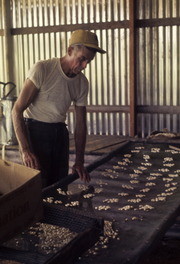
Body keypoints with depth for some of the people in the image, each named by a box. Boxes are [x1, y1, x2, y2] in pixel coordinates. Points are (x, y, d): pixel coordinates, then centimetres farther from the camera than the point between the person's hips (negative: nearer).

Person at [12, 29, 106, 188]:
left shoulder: (82, 83, 1)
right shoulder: (42, 69, -17)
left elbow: (80, 123, 7)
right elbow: (17, 110, -17)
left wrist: (79, 162, 3)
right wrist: (25, 150, -24)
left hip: (60, 133, 5)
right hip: (35, 131, -5)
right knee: (39, 187, -8)